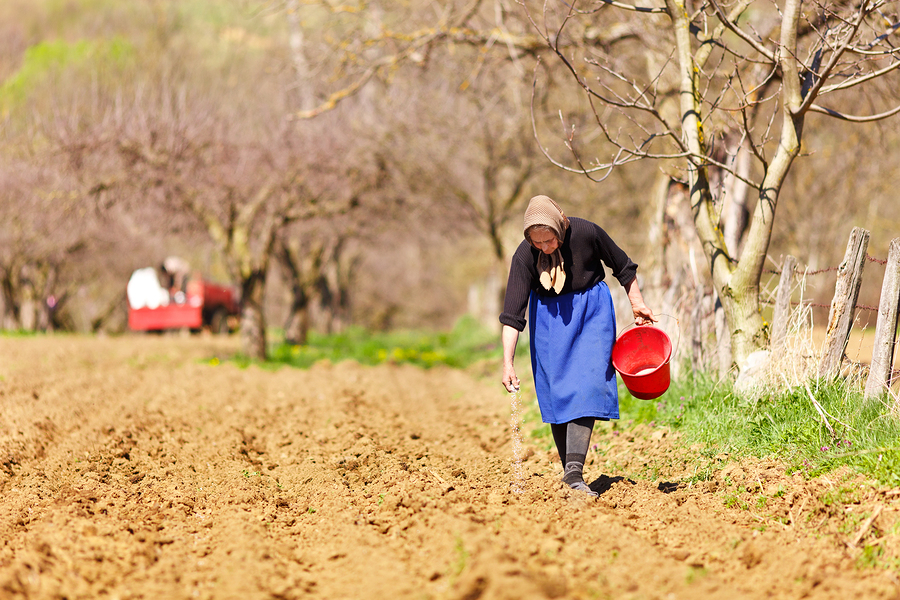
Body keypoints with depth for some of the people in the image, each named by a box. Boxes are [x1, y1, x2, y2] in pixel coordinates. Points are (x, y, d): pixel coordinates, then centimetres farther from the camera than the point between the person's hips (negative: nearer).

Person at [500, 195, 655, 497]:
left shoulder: (586, 233, -22)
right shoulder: (524, 255, -20)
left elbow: (622, 267, -3)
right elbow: (512, 313, -20)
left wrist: (637, 303, 5)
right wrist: (508, 362, -27)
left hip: (591, 311, -1)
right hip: (548, 316, 1)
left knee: (587, 385, -15)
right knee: (555, 392, -2)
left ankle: (575, 470, -24)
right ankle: (569, 472, 8)